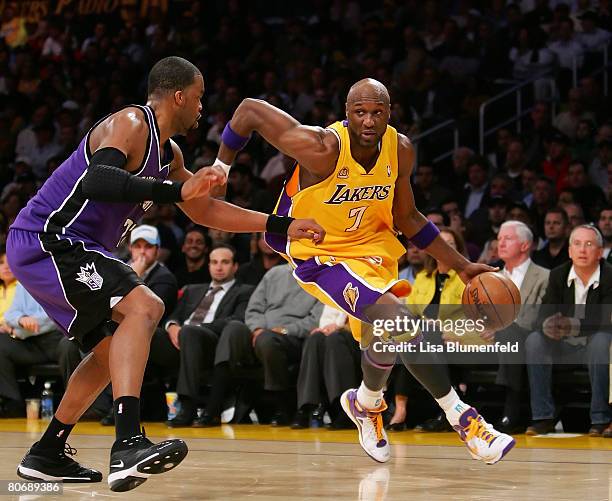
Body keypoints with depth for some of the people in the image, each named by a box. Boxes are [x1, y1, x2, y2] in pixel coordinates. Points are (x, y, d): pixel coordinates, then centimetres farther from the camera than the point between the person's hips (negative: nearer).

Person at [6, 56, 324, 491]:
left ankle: (47, 455, 28)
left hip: (68, 251, 11)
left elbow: (205, 210, 27)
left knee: (113, 349, 21)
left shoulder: (167, 154, 17)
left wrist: (282, 225, 23)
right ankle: (128, 445, -38)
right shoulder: (130, 124, -14)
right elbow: (97, 179, -33)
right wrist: (176, 190, -38)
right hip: (45, 242, -11)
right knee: (143, 307, -25)